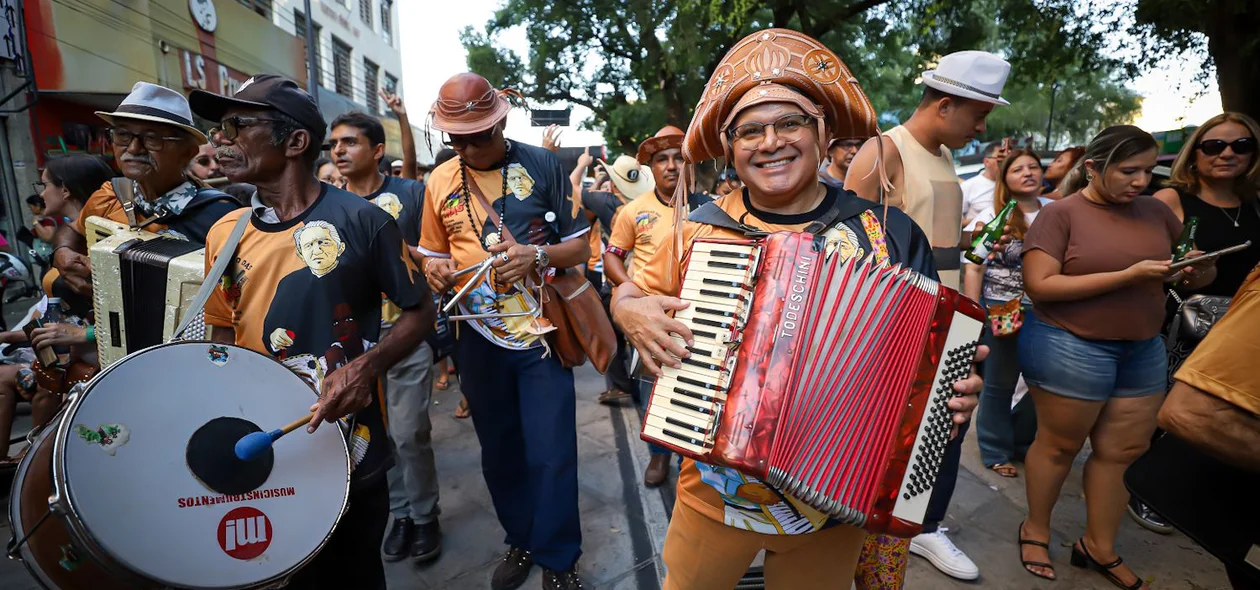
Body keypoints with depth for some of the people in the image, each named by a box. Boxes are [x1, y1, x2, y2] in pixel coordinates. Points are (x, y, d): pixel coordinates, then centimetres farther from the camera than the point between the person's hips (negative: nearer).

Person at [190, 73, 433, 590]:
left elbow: (420, 311, -6)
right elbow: (224, 332, 14)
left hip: (349, 449, -4)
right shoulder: (225, 234, 3)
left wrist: (367, 365, -22)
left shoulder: (360, 220, -12)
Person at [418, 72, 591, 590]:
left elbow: (580, 245, -1)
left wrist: (538, 256, -21)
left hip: (541, 333, -3)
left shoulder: (542, 165, -4)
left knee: (550, 456, 0)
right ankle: (520, 541, 38)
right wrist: (434, 270, -8)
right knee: (499, 451, 16)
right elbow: (433, 253, 16)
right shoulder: (440, 181, 5)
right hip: (479, 339, 4)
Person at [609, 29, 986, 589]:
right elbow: (630, 291, 7)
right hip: (715, 494, 1)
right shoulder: (703, 229, -7)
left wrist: (958, 386, -17)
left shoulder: (887, 232, -6)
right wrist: (632, 312, -15)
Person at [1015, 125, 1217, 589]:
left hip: (1143, 349, 6)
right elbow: (1039, 286, -20)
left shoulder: (1156, 212, 6)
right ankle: (1035, 529, 28)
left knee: (1126, 449, 13)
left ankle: (1099, 547, 30)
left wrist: (1200, 268, -9)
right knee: (1060, 444, 7)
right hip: (1070, 348, -6)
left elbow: (1199, 276, 16)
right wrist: (1128, 275, -22)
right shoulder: (1061, 213, -11)